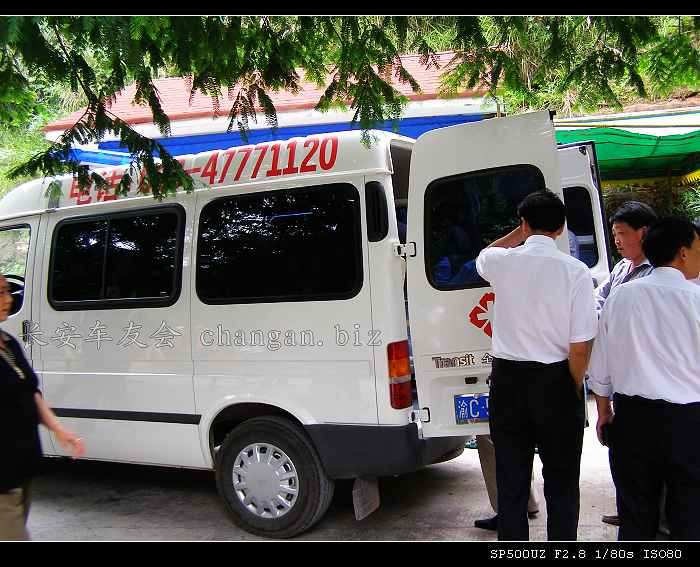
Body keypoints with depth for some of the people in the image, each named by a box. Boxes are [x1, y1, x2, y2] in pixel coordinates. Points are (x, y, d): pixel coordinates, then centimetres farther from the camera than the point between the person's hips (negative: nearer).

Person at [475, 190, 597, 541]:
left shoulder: (502, 262, -4)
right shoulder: (576, 271, -11)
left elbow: (483, 256, 24)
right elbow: (580, 347, -12)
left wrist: (520, 233, 26)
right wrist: (575, 392, 2)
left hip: (508, 380, 2)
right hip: (556, 382, -2)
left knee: (511, 481, 13)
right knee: (561, 482, 14)